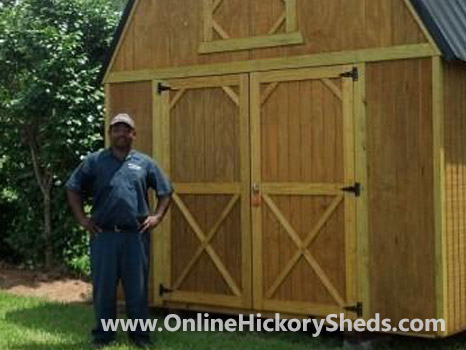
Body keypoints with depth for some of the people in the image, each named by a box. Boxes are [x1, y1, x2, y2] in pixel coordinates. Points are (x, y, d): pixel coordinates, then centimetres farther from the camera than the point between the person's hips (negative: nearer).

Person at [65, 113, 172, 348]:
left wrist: (157, 217, 4)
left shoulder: (145, 162, 9)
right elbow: (73, 189, 8)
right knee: (103, 287, 6)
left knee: (137, 286, 6)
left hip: (136, 235, 1)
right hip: (103, 234, -1)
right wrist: (82, 219, 1)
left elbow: (165, 191, 15)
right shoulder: (94, 161, 5)